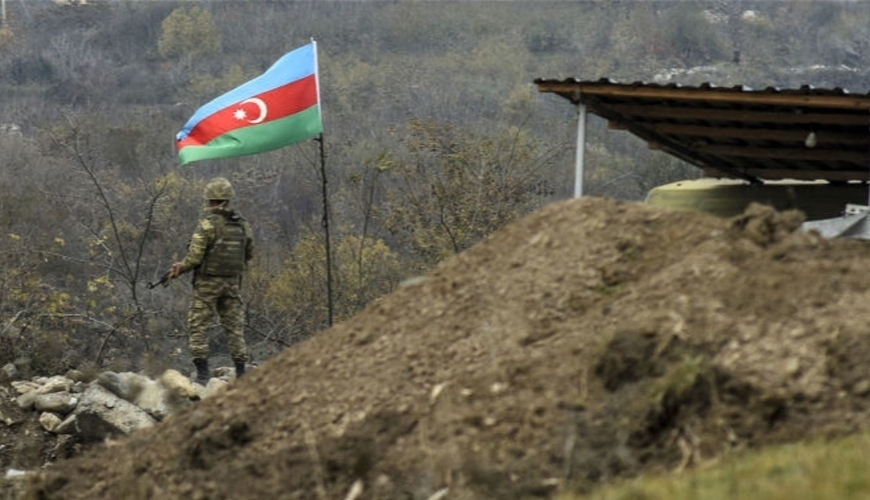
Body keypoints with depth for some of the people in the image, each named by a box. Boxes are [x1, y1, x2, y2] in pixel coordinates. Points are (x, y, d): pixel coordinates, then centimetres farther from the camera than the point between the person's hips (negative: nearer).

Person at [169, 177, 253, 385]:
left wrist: (180, 268, 2)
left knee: (199, 326, 2)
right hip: (233, 282, 5)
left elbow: (195, 257, -16)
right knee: (234, 326, 10)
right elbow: (249, 253, 13)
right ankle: (241, 371, 8)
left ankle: (202, 372, -5)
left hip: (208, 282, -5)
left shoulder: (208, 223, -14)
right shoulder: (242, 224, 4)